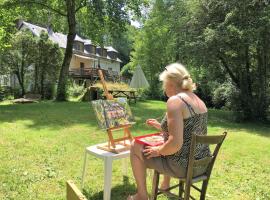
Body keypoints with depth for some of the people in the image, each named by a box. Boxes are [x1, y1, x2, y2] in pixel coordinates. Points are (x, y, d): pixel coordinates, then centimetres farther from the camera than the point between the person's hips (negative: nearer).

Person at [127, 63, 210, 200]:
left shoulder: (175, 100, -21)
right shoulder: (198, 100, 8)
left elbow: (175, 143, -29)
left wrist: (158, 151, -10)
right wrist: (160, 126, 21)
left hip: (183, 166, -9)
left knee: (136, 146, 5)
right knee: (164, 142, 35)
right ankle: (165, 185, 47)